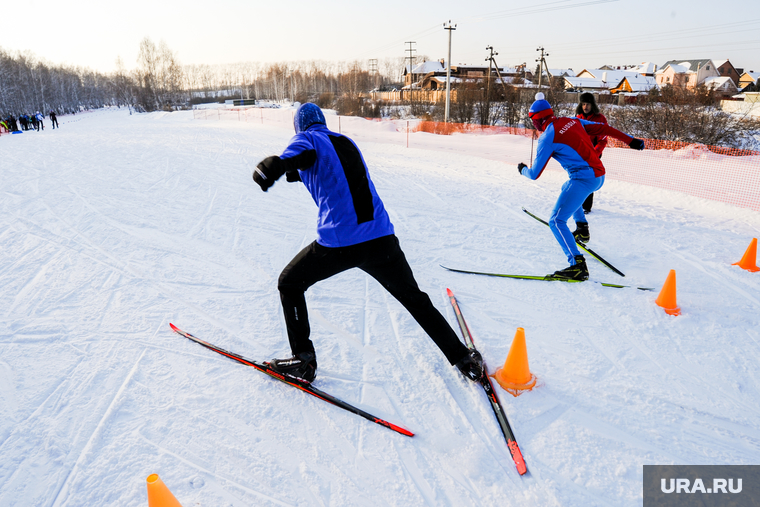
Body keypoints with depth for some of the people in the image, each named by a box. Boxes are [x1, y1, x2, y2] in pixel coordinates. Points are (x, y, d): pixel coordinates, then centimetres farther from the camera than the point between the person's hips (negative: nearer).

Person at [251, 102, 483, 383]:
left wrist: (279, 163, -41)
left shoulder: (307, 138, 7)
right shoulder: (347, 142, 24)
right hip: (381, 238, 5)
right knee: (415, 299, 21)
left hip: (338, 243, -5)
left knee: (289, 285, 21)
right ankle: (464, 359, 24)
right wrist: (300, 174, 50)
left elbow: (302, 152, -20)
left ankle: (303, 360, 20)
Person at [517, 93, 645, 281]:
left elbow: (535, 174, -4)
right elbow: (603, 128, 12)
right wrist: (630, 140, 19)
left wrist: (523, 170, 18)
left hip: (583, 179, -9)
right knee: (566, 188, 39)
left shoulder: (547, 137, -8)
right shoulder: (573, 121, 12)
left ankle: (578, 266, -23)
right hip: (599, 175, 9)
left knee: (556, 221, -10)